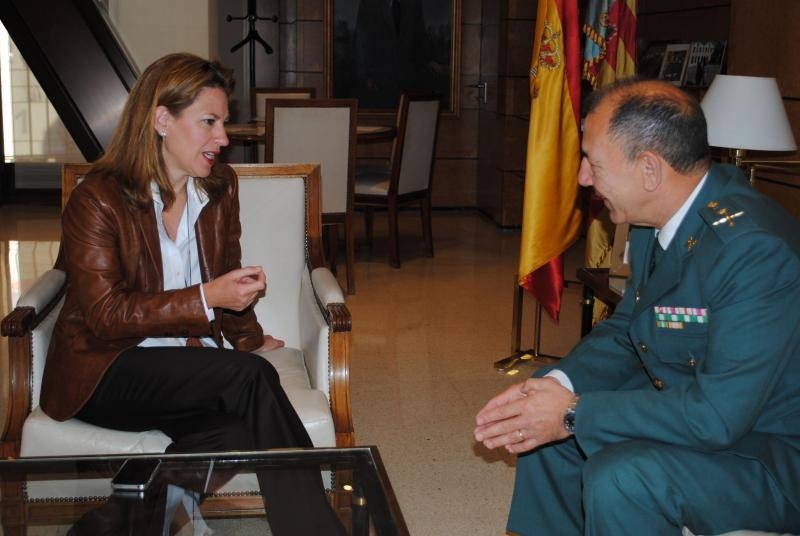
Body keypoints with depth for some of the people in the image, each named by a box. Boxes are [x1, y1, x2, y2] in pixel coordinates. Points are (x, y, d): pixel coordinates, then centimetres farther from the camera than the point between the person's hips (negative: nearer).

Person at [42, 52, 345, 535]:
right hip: (103, 373, -5)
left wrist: (247, 337, 31)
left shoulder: (221, 187, 8)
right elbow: (105, 315, -15)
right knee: (251, 376, -29)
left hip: (190, 370, 5)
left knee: (233, 436, -32)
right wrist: (206, 299, -23)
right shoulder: (97, 200, -10)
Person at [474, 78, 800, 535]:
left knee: (617, 478, -29)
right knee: (543, 421, 9)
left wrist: (575, 413, -25)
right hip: (696, 403, 9)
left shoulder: (755, 248, -31)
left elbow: (718, 414, -32)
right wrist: (559, 384, -11)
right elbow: (626, 329, 8)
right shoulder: (659, 216, -3)